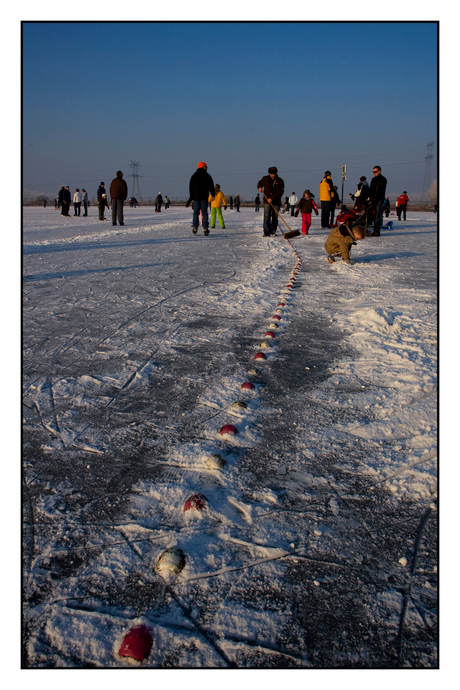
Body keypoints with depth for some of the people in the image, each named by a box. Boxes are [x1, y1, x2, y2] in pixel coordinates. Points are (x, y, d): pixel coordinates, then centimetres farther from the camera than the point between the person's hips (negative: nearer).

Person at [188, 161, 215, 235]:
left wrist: (191, 197, 14)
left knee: (196, 213, 5)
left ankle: (195, 228, -1)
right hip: (204, 197, -2)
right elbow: (211, 186, -1)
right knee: (204, 213, -1)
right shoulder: (207, 175, 1)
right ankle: (205, 229, -5)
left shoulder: (193, 176, 11)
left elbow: (190, 187, 11)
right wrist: (212, 195, 5)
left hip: (195, 197, 2)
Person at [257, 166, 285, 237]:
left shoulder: (280, 181, -2)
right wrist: (259, 187, 0)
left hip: (276, 202, 0)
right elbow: (259, 183, 24)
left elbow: (281, 192, -11)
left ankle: (273, 231, 18)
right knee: (267, 217, -11)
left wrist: (272, 198, -19)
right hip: (267, 202, 0)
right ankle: (266, 233, -13)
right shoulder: (265, 179, 3)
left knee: (275, 217, 4)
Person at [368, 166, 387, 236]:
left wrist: (373, 197, -21)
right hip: (373, 200, 6)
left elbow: (381, 190, -13)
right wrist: (369, 196, 0)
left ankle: (377, 232, -16)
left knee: (377, 215, -12)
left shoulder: (383, 179, -2)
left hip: (380, 199, -6)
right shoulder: (373, 179, 19)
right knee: (374, 215, 3)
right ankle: (375, 231, 6)